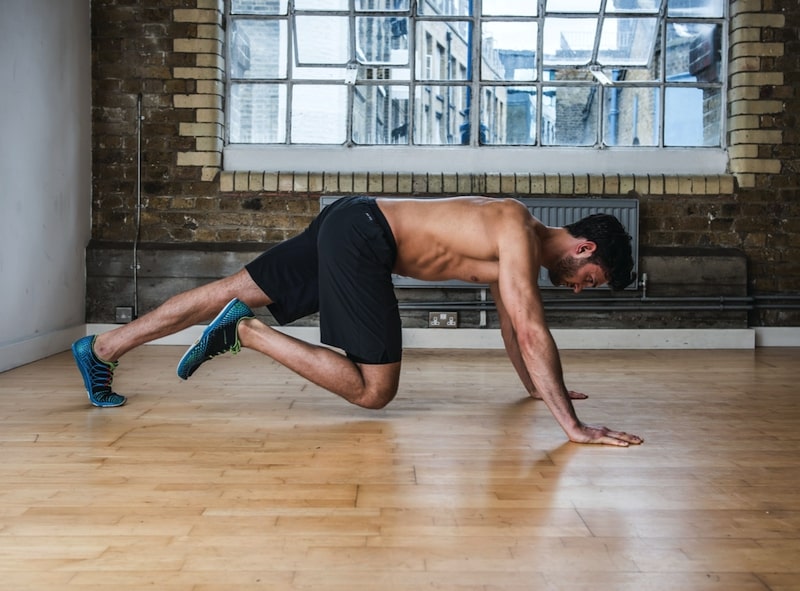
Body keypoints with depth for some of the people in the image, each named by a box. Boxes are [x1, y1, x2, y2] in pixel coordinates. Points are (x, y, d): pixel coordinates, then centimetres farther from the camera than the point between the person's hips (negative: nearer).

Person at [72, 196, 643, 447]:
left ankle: (101, 349, 16)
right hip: (361, 235, -9)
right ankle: (244, 331, -8)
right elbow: (532, 331, -23)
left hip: (349, 227, 9)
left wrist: (535, 384, 36)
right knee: (374, 390, -8)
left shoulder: (513, 236, 14)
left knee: (232, 291, 10)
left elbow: (510, 320, 28)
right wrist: (572, 424, -22)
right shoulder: (522, 236, -14)